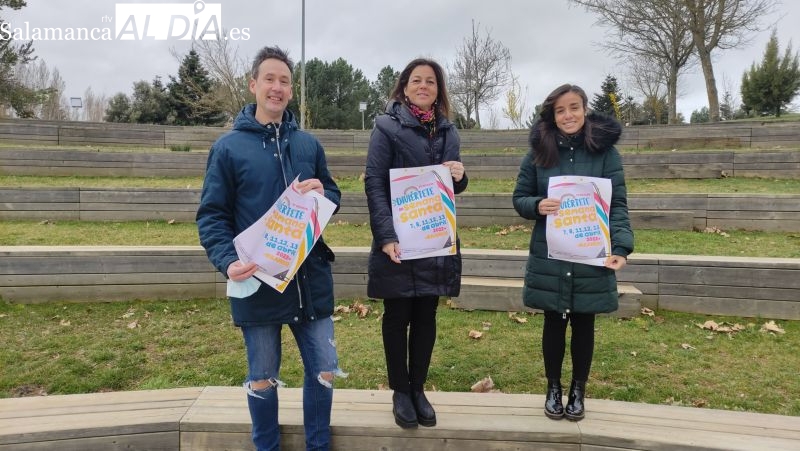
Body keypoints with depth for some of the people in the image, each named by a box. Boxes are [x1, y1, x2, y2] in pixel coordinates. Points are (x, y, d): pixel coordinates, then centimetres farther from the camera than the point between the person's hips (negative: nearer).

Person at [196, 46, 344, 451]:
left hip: (311, 280, 3)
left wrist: (321, 195, -10)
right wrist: (227, 261, -22)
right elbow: (211, 215, -5)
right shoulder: (228, 147, -3)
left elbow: (334, 196, 15)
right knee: (262, 379, 13)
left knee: (324, 371, 11)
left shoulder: (309, 144, 8)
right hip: (257, 284, -3)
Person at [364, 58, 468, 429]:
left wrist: (459, 176, -6)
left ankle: (418, 389, 26)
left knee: (426, 317, 11)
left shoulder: (447, 130, 12)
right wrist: (386, 237, -21)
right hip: (399, 241, -4)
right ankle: (400, 392, 23)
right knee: (398, 317, 6)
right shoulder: (387, 126, -4)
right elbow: (374, 183, -11)